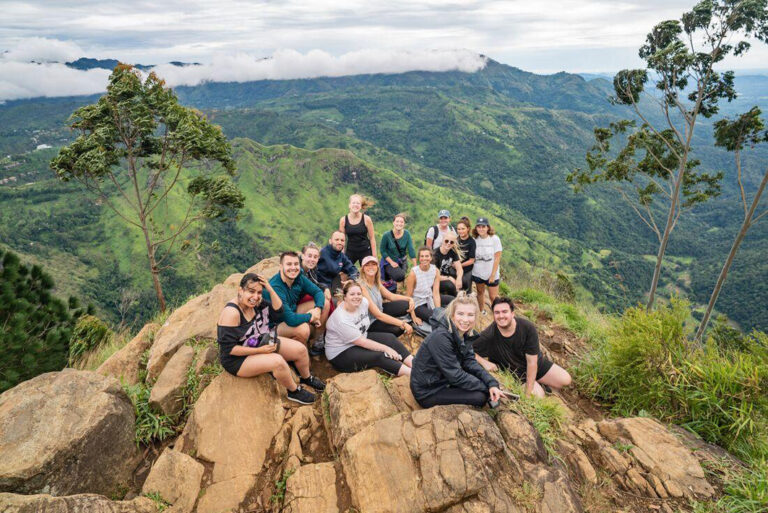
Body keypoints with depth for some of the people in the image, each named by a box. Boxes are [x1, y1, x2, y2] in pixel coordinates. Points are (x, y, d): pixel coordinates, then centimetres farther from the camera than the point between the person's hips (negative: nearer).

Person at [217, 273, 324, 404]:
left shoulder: (257, 302, -6)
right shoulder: (231, 313, -28)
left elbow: (277, 310, -4)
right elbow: (229, 348, -27)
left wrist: (270, 289, -18)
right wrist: (260, 350, -25)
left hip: (262, 343, 8)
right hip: (238, 358, -8)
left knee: (300, 349, -1)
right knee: (278, 361, -33)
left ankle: (306, 378, 28)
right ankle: (294, 391, -6)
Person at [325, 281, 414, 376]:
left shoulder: (363, 302, -9)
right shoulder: (341, 319, -28)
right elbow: (361, 342, -24)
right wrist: (386, 348, -22)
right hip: (340, 354, -8)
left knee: (390, 338, -9)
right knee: (379, 356, -25)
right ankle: (412, 374, -28)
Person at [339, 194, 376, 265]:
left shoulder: (366, 219, -7)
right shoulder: (343, 220, -3)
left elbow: (372, 238, -2)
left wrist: (374, 256, -5)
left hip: (365, 251, -1)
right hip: (350, 251, 1)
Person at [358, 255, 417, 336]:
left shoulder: (377, 282, -1)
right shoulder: (362, 287, -26)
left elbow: (391, 296, 10)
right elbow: (378, 315, -29)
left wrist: (410, 299, -9)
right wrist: (403, 324, -32)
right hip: (369, 323, -8)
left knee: (406, 305, -7)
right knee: (399, 327, -26)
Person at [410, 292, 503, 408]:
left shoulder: (464, 333, -3)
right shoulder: (440, 337, -29)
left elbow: (470, 362, -2)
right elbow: (456, 376, -25)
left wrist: (492, 383, -16)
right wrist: (487, 387, -17)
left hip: (444, 380, 8)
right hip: (427, 392, -8)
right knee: (480, 397, -16)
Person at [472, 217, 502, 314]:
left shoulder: (495, 239, -11)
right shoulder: (475, 240, -3)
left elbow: (497, 258, -10)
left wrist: (493, 274, -11)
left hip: (491, 274, -3)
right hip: (477, 273, 3)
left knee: (493, 297, 1)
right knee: (480, 292, 17)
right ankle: (482, 312, 35)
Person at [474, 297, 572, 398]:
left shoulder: (528, 327, -25)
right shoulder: (488, 336, -28)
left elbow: (532, 362, -22)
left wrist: (528, 391, -21)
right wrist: (484, 362, -35)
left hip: (535, 365, 2)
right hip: (514, 373, -2)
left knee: (565, 380, -5)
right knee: (538, 395, -18)